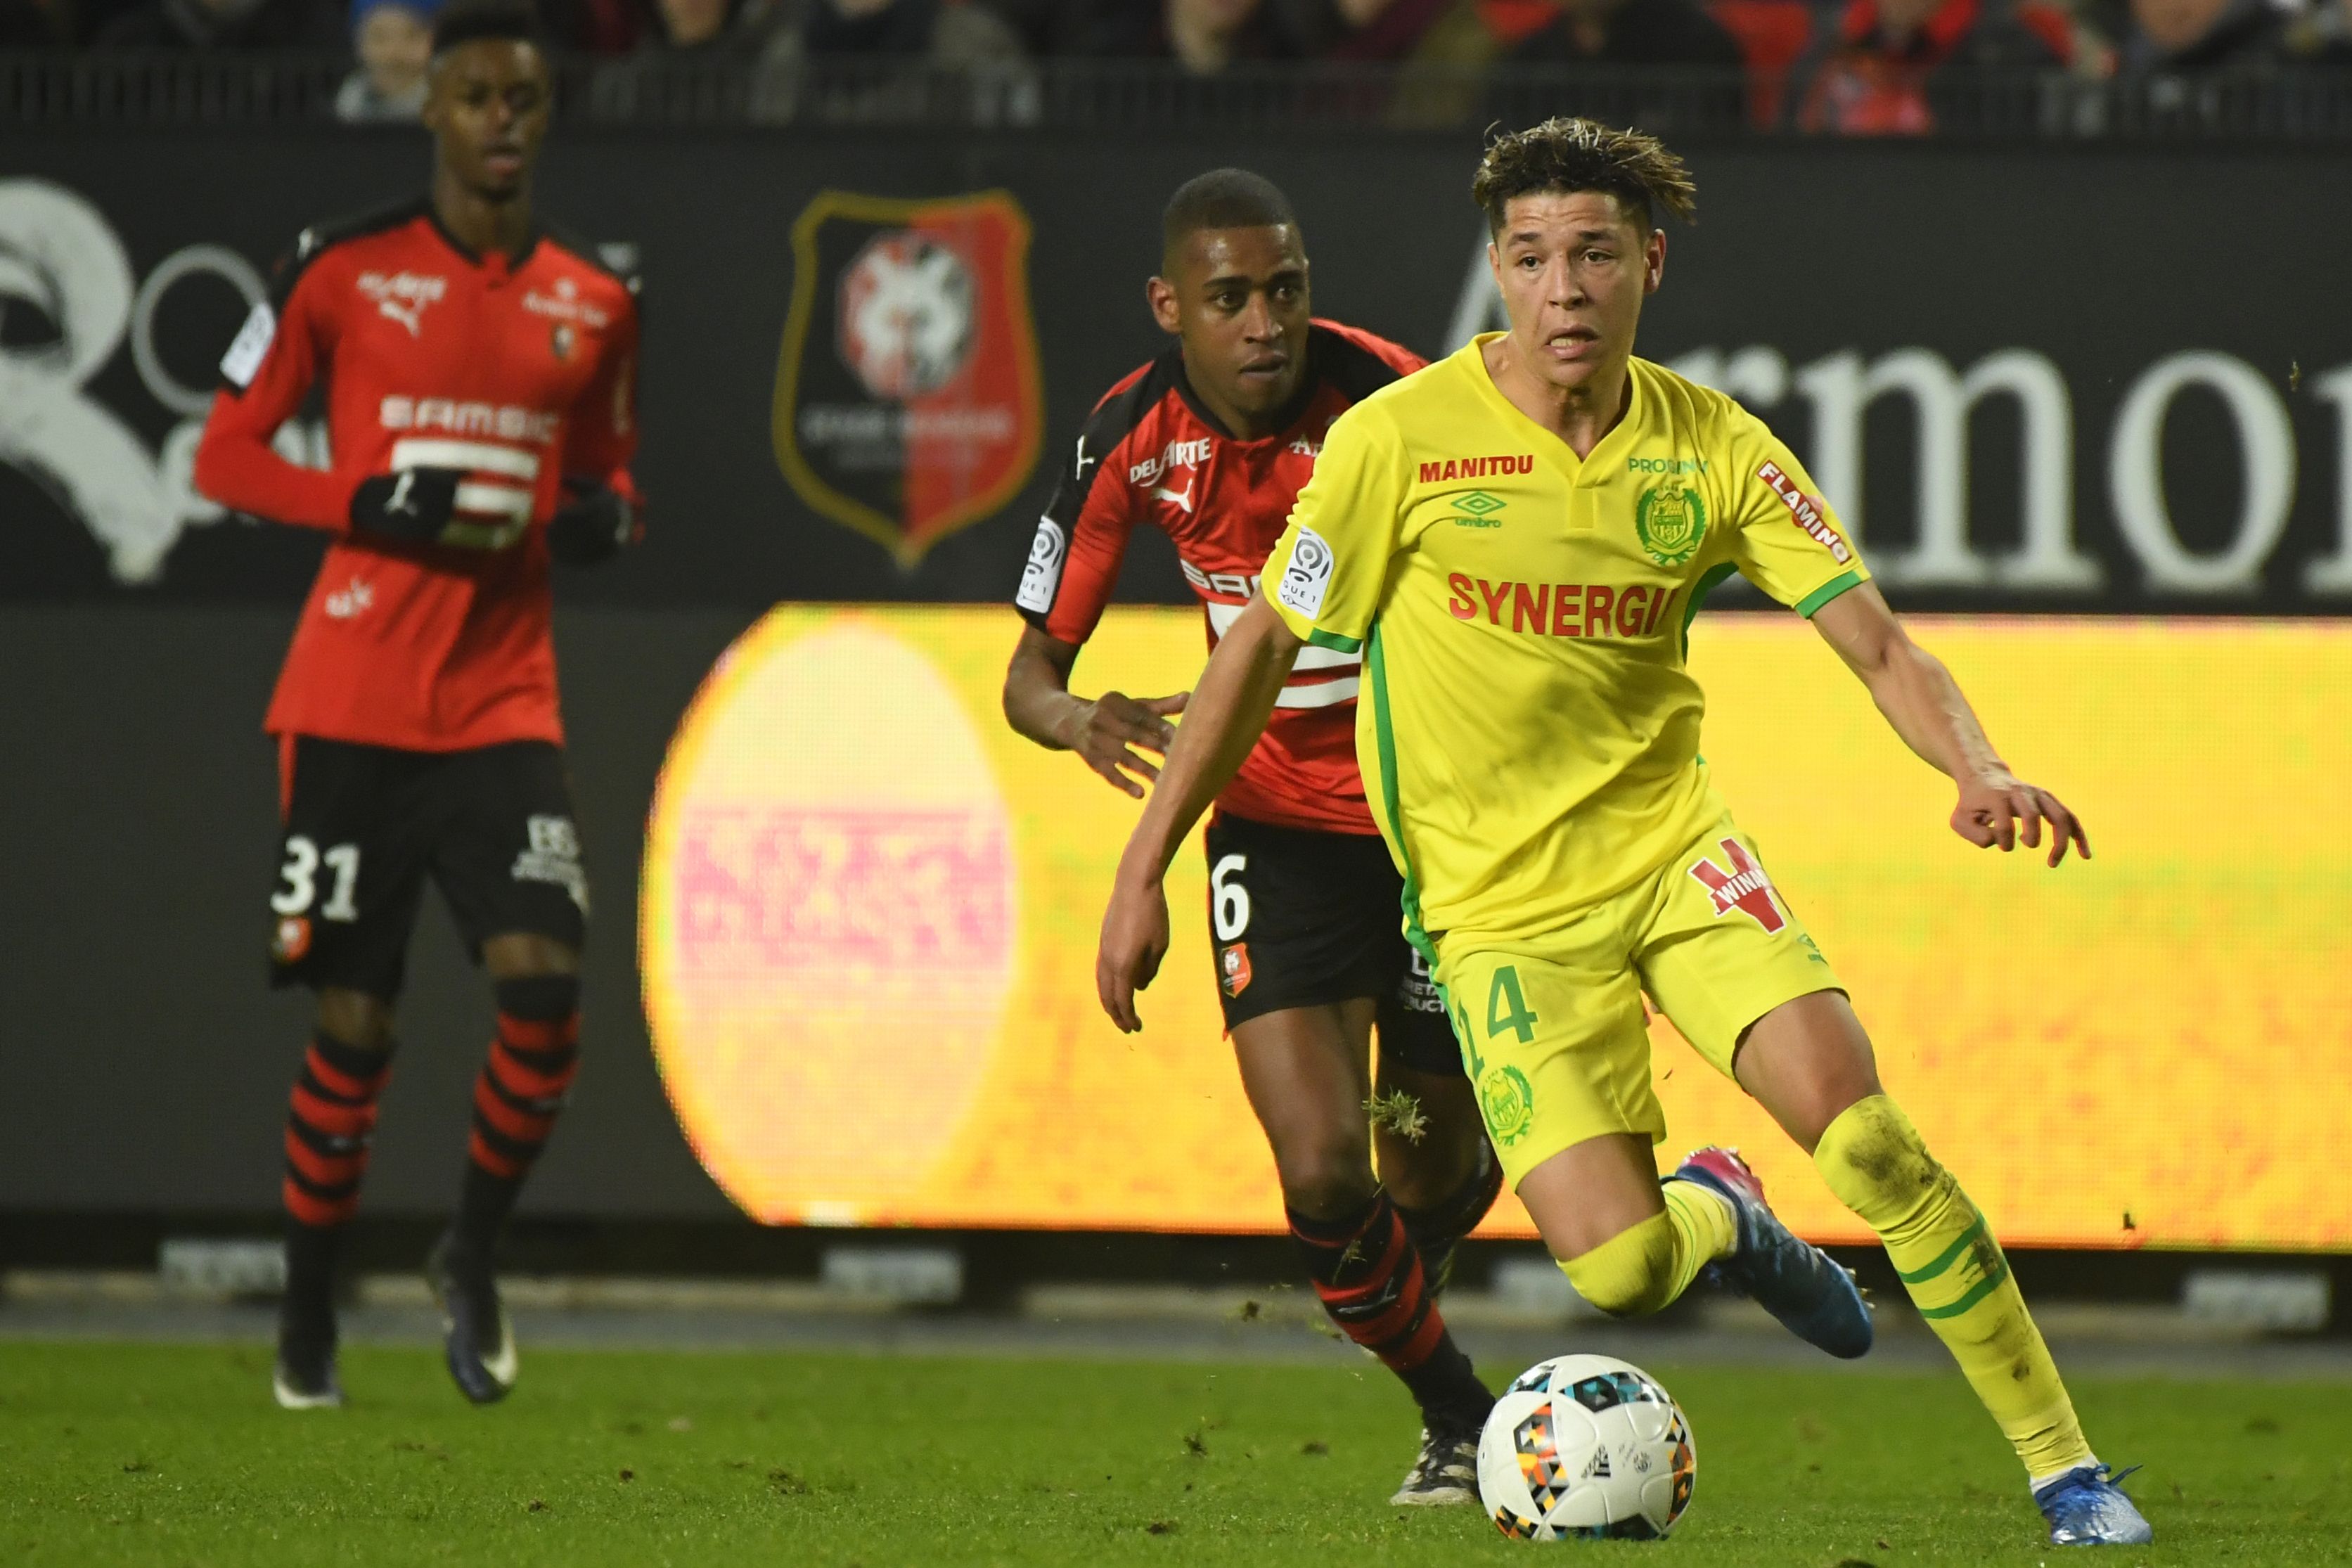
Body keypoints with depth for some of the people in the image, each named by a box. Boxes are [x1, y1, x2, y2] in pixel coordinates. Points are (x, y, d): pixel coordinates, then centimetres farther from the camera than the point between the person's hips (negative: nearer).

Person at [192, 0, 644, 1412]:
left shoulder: (595, 303, 9)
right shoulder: (345, 272, -2)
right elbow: (226, 455, 1)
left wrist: (606, 516, -1)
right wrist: (372, 507, -14)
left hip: (506, 703, 2)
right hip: (354, 702, -2)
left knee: (544, 989, -15)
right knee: (355, 1023, 0)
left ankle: (474, 1260, 8)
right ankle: (309, 1319, 19)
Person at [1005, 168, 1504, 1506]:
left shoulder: (1387, 403, -20)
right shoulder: (1134, 438, -10)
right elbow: (1031, 669, -2)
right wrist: (1078, 720, -26)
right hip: (1274, 824, 1)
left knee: (1429, 1171, 9)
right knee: (1322, 1177, -14)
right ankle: (1458, 1416, 12)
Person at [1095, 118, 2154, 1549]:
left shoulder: (1713, 449, -4)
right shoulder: (1403, 438, -11)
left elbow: (1876, 643, -8)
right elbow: (1261, 649, -1)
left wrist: (1979, 771, -28)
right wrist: (1144, 872, 0)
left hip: (1671, 845, 2)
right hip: (1501, 905, -2)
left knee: (1854, 1116, -22)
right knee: (1619, 1272, -17)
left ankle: (2065, 1468, -9)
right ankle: (1721, 1218, 23)